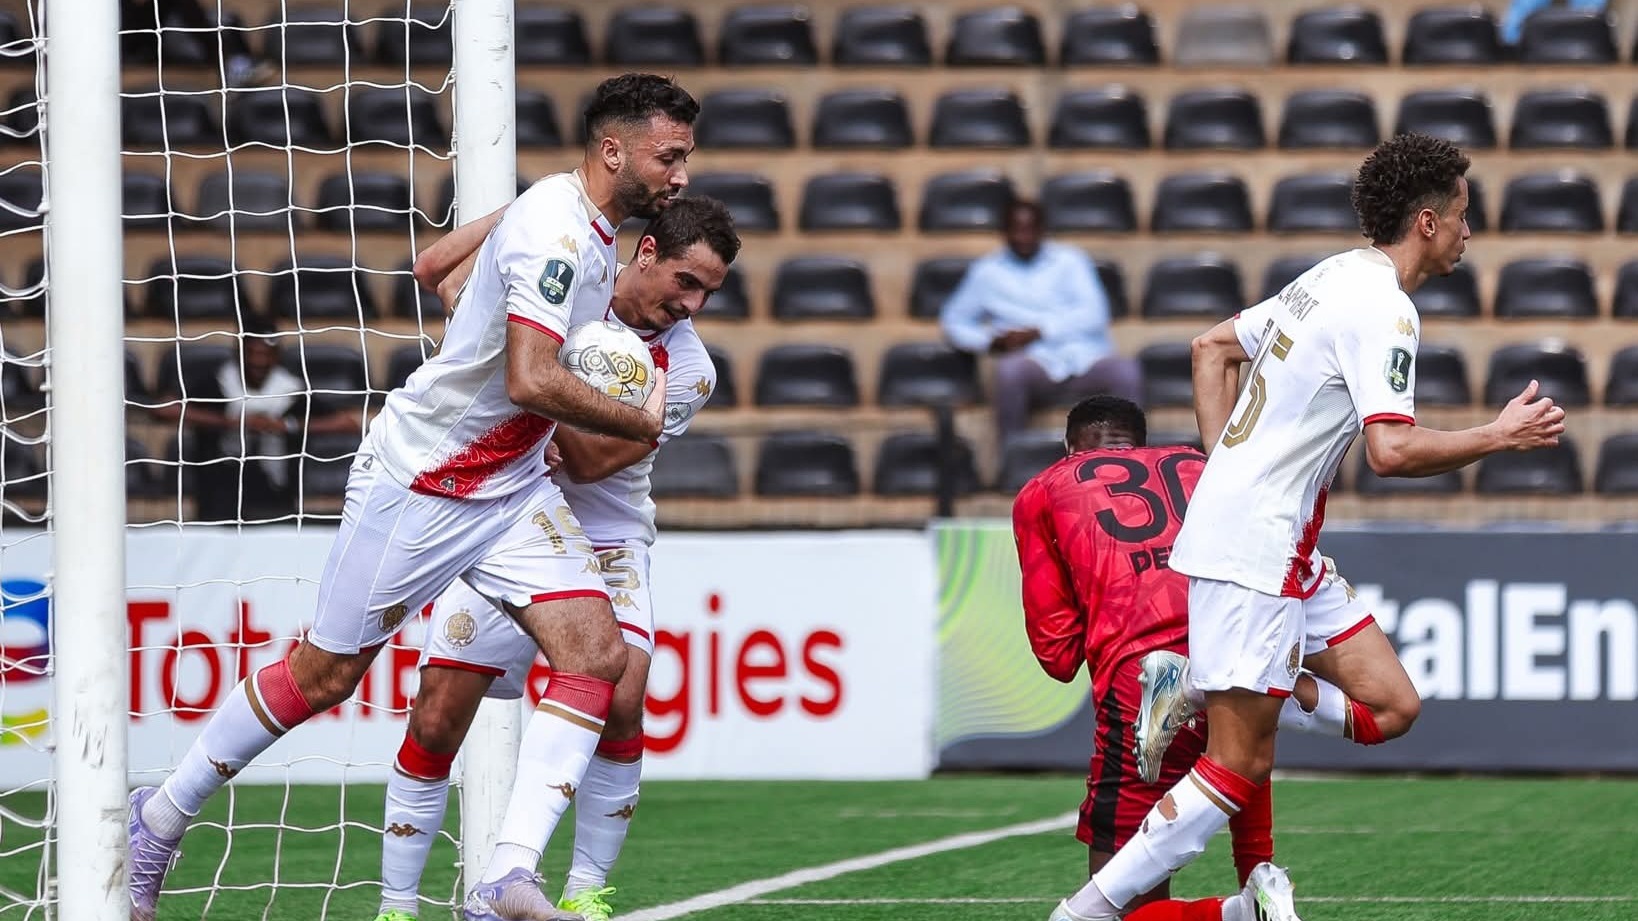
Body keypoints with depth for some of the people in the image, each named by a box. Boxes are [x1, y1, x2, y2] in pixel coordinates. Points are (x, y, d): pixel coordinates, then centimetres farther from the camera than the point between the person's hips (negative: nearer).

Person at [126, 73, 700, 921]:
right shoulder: (552, 229, -24)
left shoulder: (593, 227, 6)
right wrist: (641, 424, -20)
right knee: (325, 673, 2)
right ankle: (158, 819, 22)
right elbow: (530, 381, -35)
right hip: (418, 479, -9)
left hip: (510, 488, 9)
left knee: (596, 652, -11)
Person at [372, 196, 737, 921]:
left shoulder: (687, 371, -9)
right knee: (437, 719, -9)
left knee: (619, 699, -23)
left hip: (605, 544, 0)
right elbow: (437, 270, 2)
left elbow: (589, 462, -17)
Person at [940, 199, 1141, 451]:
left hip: (1085, 358, 0)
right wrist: (989, 342, -3)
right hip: (1037, 365, 0)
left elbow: (1094, 313, 2)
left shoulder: (1068, 260, 14)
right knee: (1009, 369, -38)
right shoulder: (987, 272, 16)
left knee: (1125, 370, -34)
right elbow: (953, 321, 19)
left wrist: (1038, 331, -9)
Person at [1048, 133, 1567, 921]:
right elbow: (1391, 450, -24)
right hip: (1254, 549, -10)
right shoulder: (1384, 308, -15)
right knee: (1240, 766, -9)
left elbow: (1212, 347, 23)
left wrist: (1229, 469, 18)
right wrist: (1500, 438, -11)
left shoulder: (1332, 278, 14)